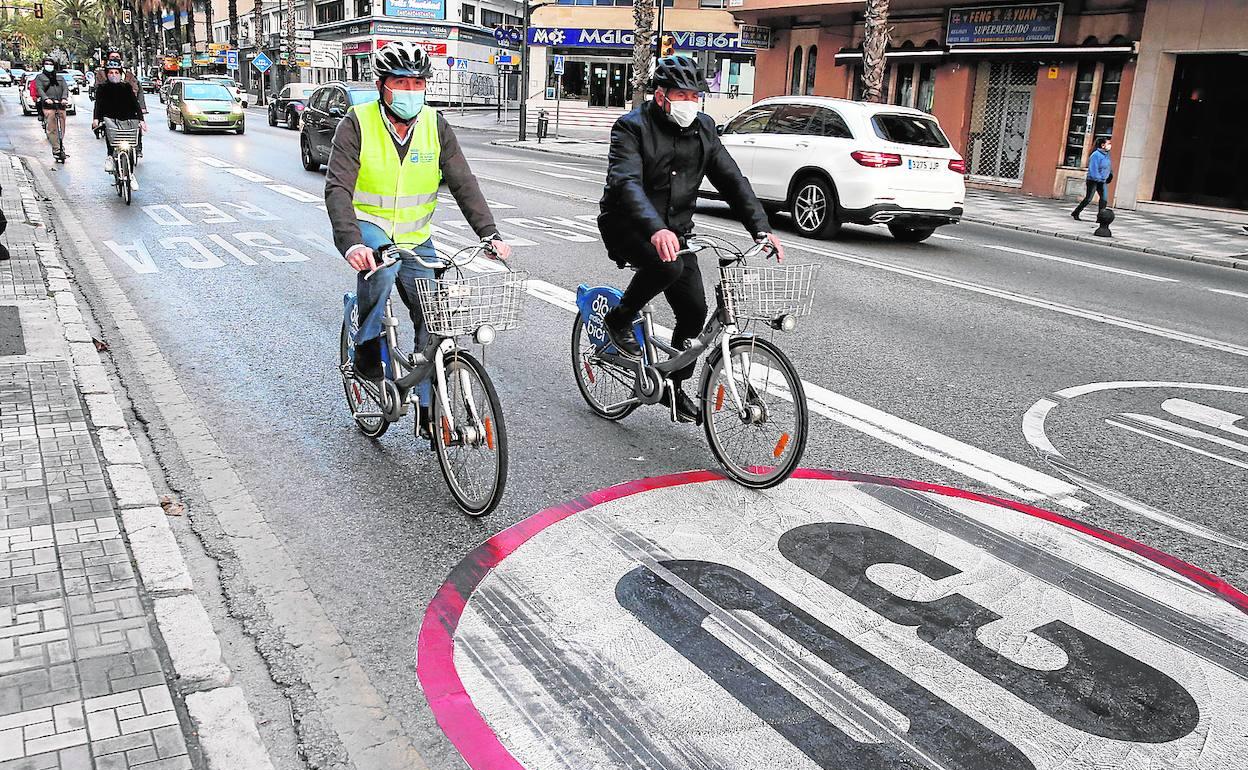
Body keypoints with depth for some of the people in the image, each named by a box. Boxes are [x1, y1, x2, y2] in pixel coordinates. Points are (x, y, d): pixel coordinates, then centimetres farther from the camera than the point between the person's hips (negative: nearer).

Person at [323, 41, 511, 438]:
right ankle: (367, 348, -16)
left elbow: (463, 183, -7)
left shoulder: (435, 126, -4)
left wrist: (489, 234, -21)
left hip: (416, 238, 4)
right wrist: (351, 243, -39)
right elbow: (338, 188, -22)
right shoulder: (357, 124, -14)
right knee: (382, 266, -38)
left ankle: (428, 409, 10)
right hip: (368, 226, -3)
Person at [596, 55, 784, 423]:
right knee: (666, 266, -35)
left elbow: (732, 179, 1)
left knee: (694, 310, -3)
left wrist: (760, 228, -13)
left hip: (676, 230, 6)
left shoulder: (703, 128, 3)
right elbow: (626, 183, -30)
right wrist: (655, 230, -48)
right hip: (628, 226, -5)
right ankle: (619, 320, -8)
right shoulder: (632, 127, -15)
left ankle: (675, 386, 17)